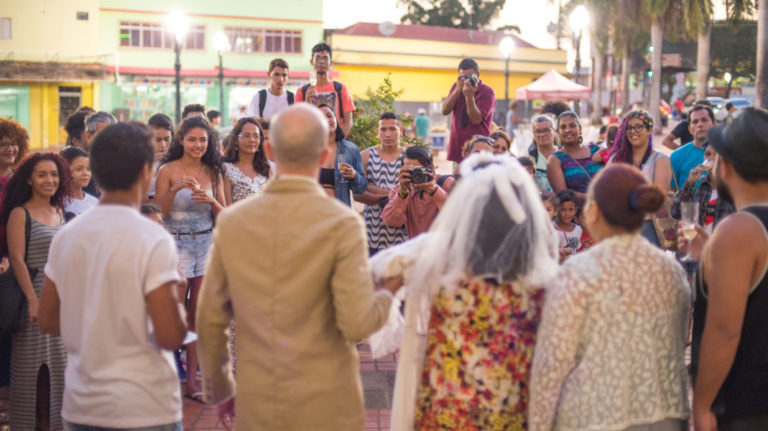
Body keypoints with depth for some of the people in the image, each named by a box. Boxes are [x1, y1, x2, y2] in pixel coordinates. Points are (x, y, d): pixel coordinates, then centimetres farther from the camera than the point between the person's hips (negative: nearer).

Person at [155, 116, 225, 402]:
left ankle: (191, 380, 12)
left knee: (198, 313, 5)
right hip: (177, 244, -3)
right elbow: (158, 212, -6)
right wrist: (176, 189, -20)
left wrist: (211, 200, -10)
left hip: (207, 244, 4)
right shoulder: (168, 171, -3)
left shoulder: (213, 173, 7)